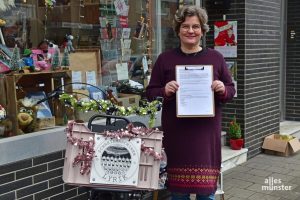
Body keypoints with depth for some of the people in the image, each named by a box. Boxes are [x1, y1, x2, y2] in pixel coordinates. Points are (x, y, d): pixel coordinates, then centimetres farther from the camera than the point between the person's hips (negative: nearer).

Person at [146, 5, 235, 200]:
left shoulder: (216, 57, 7)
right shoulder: (165, 58, 5)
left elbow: (231, 90, 11)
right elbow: (151, 92, 6)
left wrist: (222, 90, -11)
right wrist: (165, 91, -14)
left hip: (206, 130, 1)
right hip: (176, 131, 0)